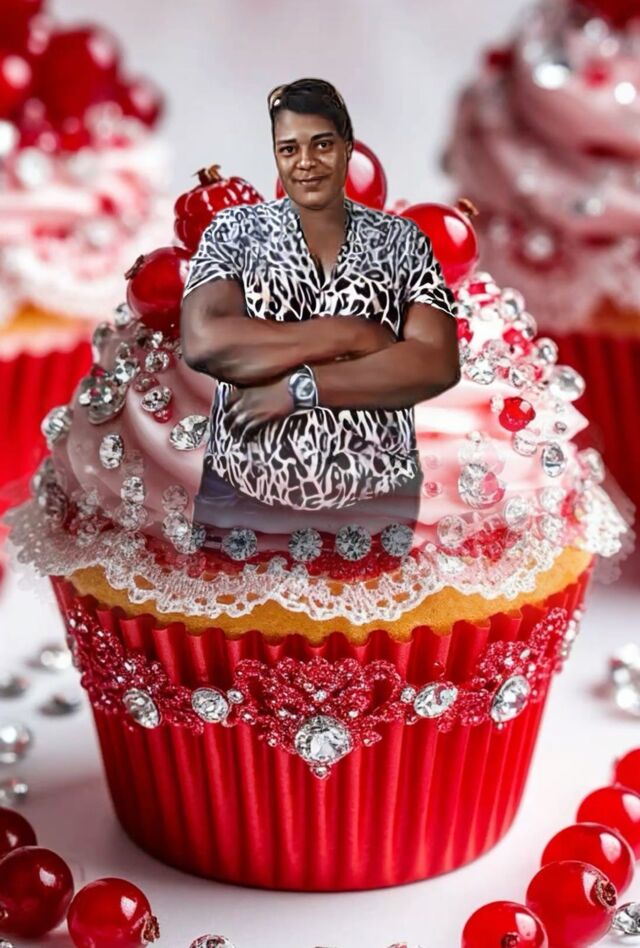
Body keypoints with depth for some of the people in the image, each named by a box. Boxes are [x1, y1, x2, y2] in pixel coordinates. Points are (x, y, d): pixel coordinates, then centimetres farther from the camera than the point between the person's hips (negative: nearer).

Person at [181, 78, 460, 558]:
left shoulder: (400, 239, 4)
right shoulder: (235, 229, 3)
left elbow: (438, 364, -8)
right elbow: (203, 343, -13)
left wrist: (298, 388, -15)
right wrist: (350, 335, -14)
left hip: (375, 495, 0)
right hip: (243, 491, 0)